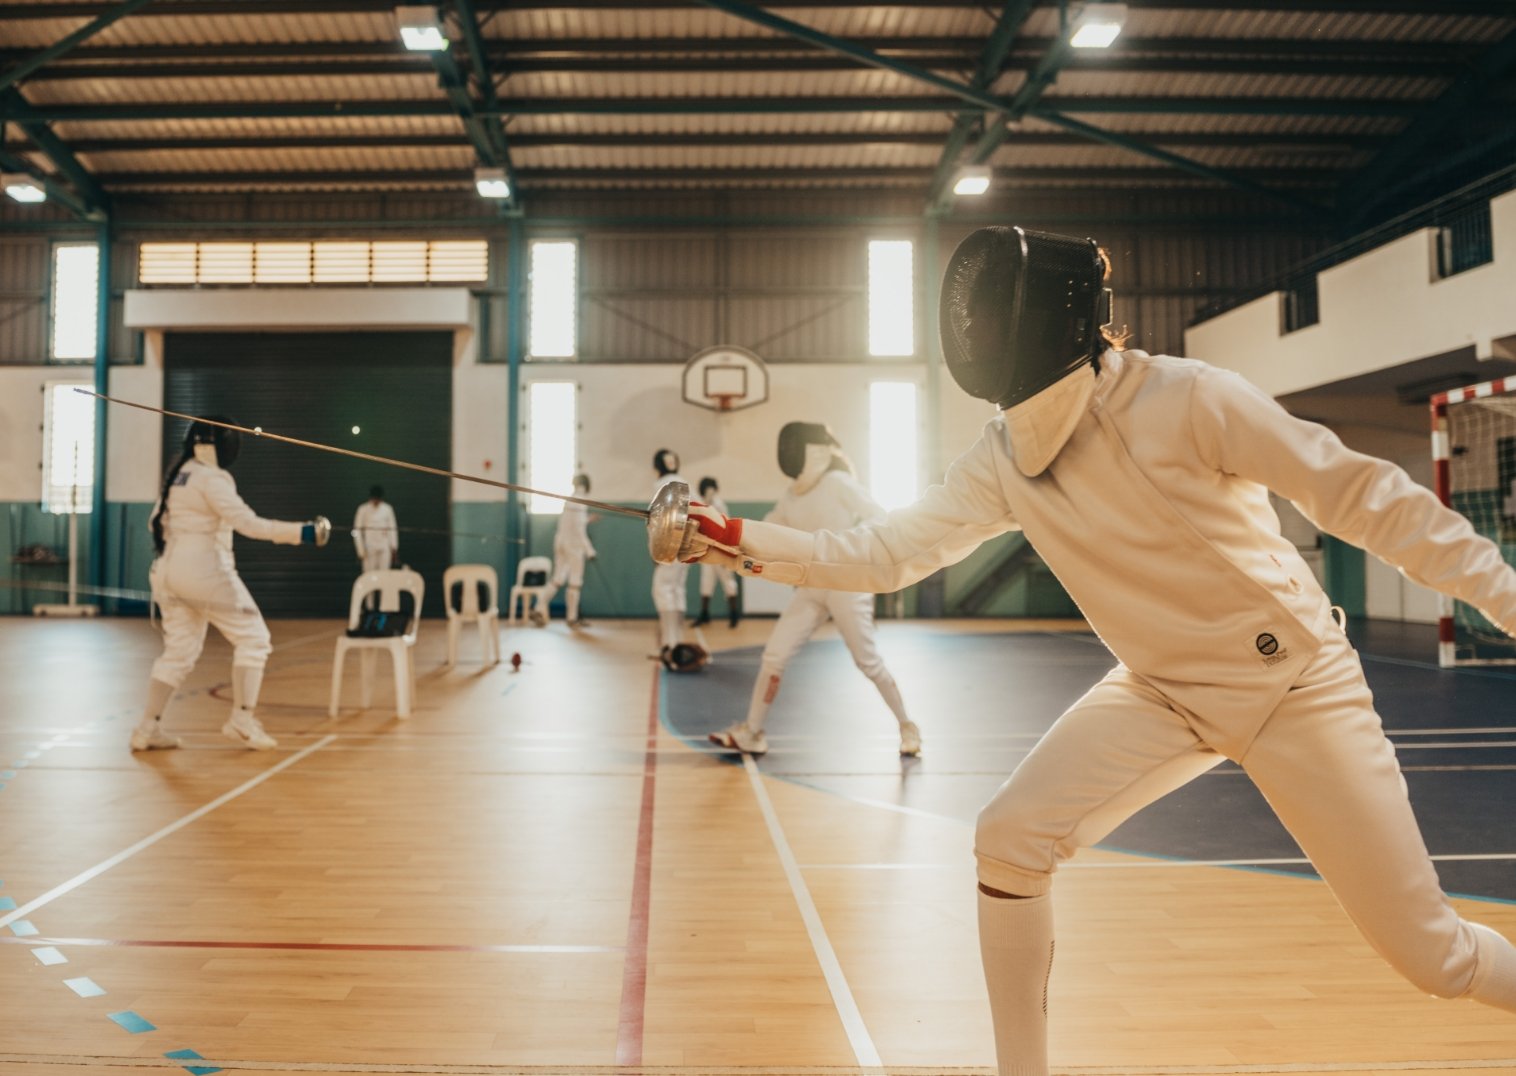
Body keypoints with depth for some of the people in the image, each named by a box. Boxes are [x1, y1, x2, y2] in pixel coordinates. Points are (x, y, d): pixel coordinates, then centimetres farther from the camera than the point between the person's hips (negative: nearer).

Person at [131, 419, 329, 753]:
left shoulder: (177, 474, 13)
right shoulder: (211, 478, -14)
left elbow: (157, 521, 21)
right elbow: (248, 523, -23)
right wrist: (302, 532, -26)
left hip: (171, 571, 9)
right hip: (205, 571, -9)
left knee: (179, 651, 14)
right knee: (253, 639, 1)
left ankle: (148, 728, 10)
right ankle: (241, 720, -4)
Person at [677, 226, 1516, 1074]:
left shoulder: (1187, 399, -25)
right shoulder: (1003, 458, -9)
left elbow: (1365, 494, -19)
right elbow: (886, 554, -9)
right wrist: (743, 544, -16)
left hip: (1295, 682, -4)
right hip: (1163, 690, 4)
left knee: (1427, 950, -2)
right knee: (1010, 841, -11)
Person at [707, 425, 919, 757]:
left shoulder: (838, 483, -13)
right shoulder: (791, 496, 8)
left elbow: (880, 520, -12)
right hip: (811, 588, 6)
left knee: (868, 663, 2)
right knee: (774, 656, -3)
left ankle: (907, 727, 22)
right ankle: (751, 733, 5)